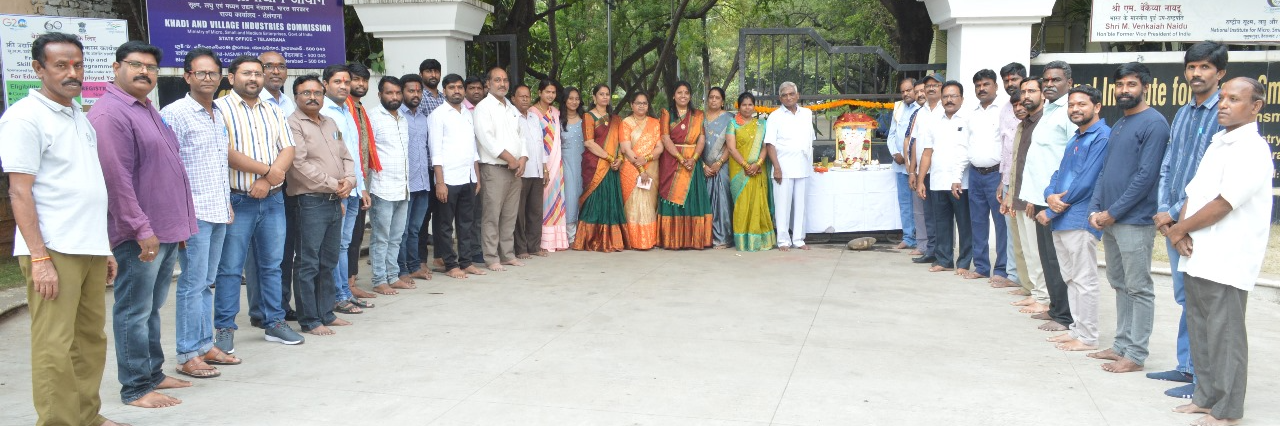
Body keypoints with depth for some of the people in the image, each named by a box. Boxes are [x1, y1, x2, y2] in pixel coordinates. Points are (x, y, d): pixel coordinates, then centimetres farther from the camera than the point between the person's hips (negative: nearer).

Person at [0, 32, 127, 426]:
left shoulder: (78, 115, 17)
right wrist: (40, 258, -17)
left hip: (91, 249, 8)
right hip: (54, 251, -8)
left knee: (91, 341, 12)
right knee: (55, 348, -5)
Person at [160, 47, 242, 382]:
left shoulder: (218, 115, 16)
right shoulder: (175, 114, -9)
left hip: (218, 212, 8)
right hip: (193, 214, -8)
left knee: (207, 282, 13)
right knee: (192, 284, -5)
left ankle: (205, 345, 21)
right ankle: (188, 354, 2)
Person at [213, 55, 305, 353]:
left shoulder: (273, 112, 14)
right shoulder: (220, 108, -4)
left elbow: (287, 150, 4)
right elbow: (227, 152, -16)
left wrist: (267, 181, -12)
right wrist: (267, 169, -12)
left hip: (273, 199, 5)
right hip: (237, 201, -5)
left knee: (272, 265, 11)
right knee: (230, 268, 0)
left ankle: (274, 323, 20)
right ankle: (225, 328, 8)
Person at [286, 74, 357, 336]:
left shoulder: (330, 124, 19)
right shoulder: (293, 124, -7)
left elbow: (346, 157, 18)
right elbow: (300, 164, -16)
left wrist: (349, 180, -3)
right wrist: (332, 184, -13)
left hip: (335, 201, 8)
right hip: (311, 202, -8)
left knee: (328, 263, 13)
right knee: (308, 265, -4)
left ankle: (326, 313, 21)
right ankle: (309, 321, 2)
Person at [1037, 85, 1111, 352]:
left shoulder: (1103, 137, -12)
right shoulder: (1074, 140, 19)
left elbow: (1086, 182, -18)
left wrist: (1049, 213, -12)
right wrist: (1050, 195, -5)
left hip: (1080, 219, -9)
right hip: (1060, 220, 9)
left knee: (1083, 280, -3)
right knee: (1071, 279, 15)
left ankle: (1087, 337, 4)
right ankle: (1077, 329, 24)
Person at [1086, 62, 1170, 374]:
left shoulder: (1153, 123, -11)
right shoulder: (1118, 126, 16)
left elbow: (1146, 176, -17)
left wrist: (1113, 213, -15)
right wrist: (1095, 209, 3)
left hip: (1134, 222, -9)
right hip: (1109, 220, 9)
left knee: (1138, 289, -1)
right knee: (1120, 285, 15)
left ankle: (1136, 355, 5)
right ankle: (1122, 345, 24)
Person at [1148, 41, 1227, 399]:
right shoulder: (1182, 115, 14)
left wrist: (1177, 213, -13)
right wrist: (1163, 210, 0)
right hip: (1173, 222, 8)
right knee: (1184, 298, 15)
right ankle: (1186, 366, 26)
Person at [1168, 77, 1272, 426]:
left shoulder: (1252, 150, -13)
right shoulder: (1217, 144, 16)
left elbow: (1222, 204, -19)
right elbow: (1193, 194, 15)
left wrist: (1180, 229, -7)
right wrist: (1182, 230, -2)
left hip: (1226, 262, -9)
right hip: (1197, 257, 9)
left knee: (1224, 335, -1)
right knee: (1200, 330, 15)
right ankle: (1205, 397, 27)